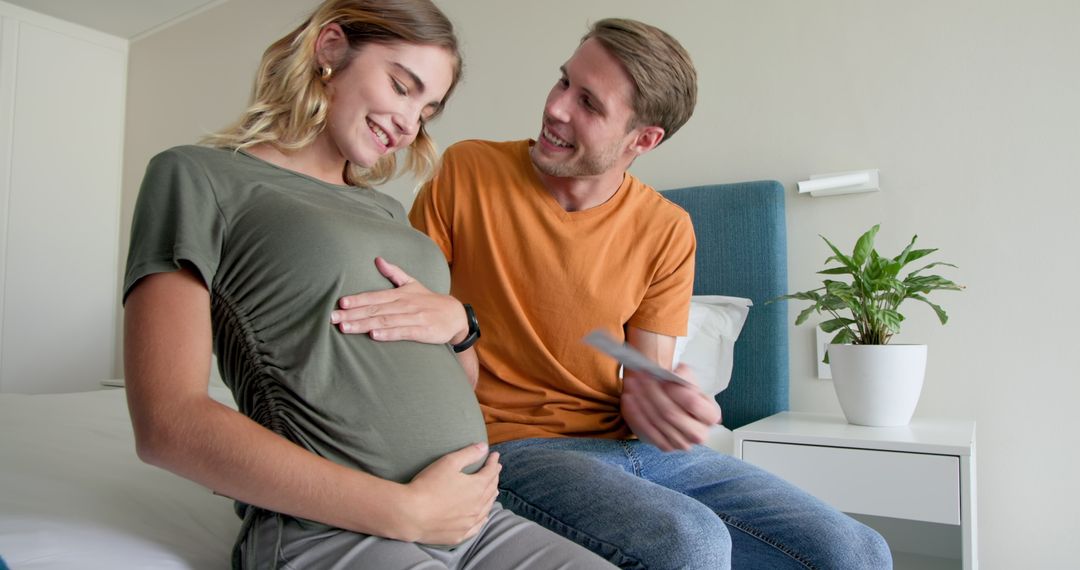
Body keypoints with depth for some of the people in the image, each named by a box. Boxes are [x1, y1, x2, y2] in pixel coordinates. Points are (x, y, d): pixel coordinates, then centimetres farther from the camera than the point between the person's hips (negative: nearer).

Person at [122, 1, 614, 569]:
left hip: (473, 515, 7)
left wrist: (457, 320, 1)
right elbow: (168, 423, -10)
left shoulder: (385, 210, 20)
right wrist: (406, 510, -13)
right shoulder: (197, 175, 1)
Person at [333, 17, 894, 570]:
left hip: (632, 444, 4)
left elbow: (648, 378, 1)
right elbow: (400, 311, -2)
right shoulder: (467, 172, -6)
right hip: (512, 444, -3)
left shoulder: (666, 230, 0)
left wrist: (661, 402, -24)